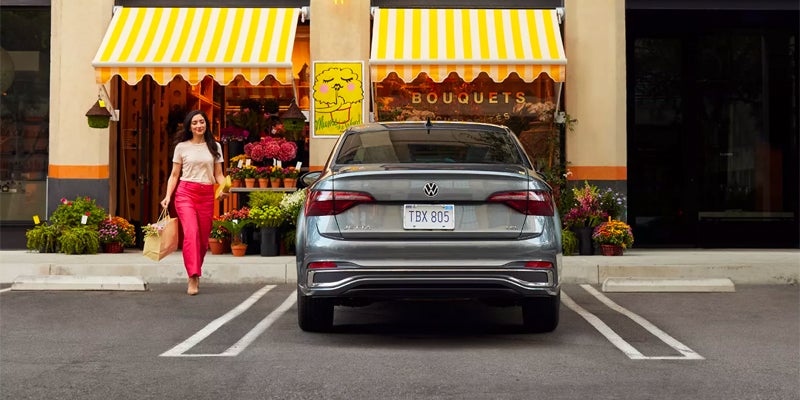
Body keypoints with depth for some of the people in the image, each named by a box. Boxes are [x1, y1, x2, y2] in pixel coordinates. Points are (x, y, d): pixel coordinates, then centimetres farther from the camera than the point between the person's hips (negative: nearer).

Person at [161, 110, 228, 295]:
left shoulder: (214, 147, 12)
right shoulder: (182, 147, 7)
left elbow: (218, 174, 12)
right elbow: (174, 175, 9)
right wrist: (168, 196, -4)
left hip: (207, 194, 2)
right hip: (185, 192, -2)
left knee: (204, 237, 4)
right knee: (191, 232, -19)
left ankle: (195, 274, 23)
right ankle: (193, 277, -21)